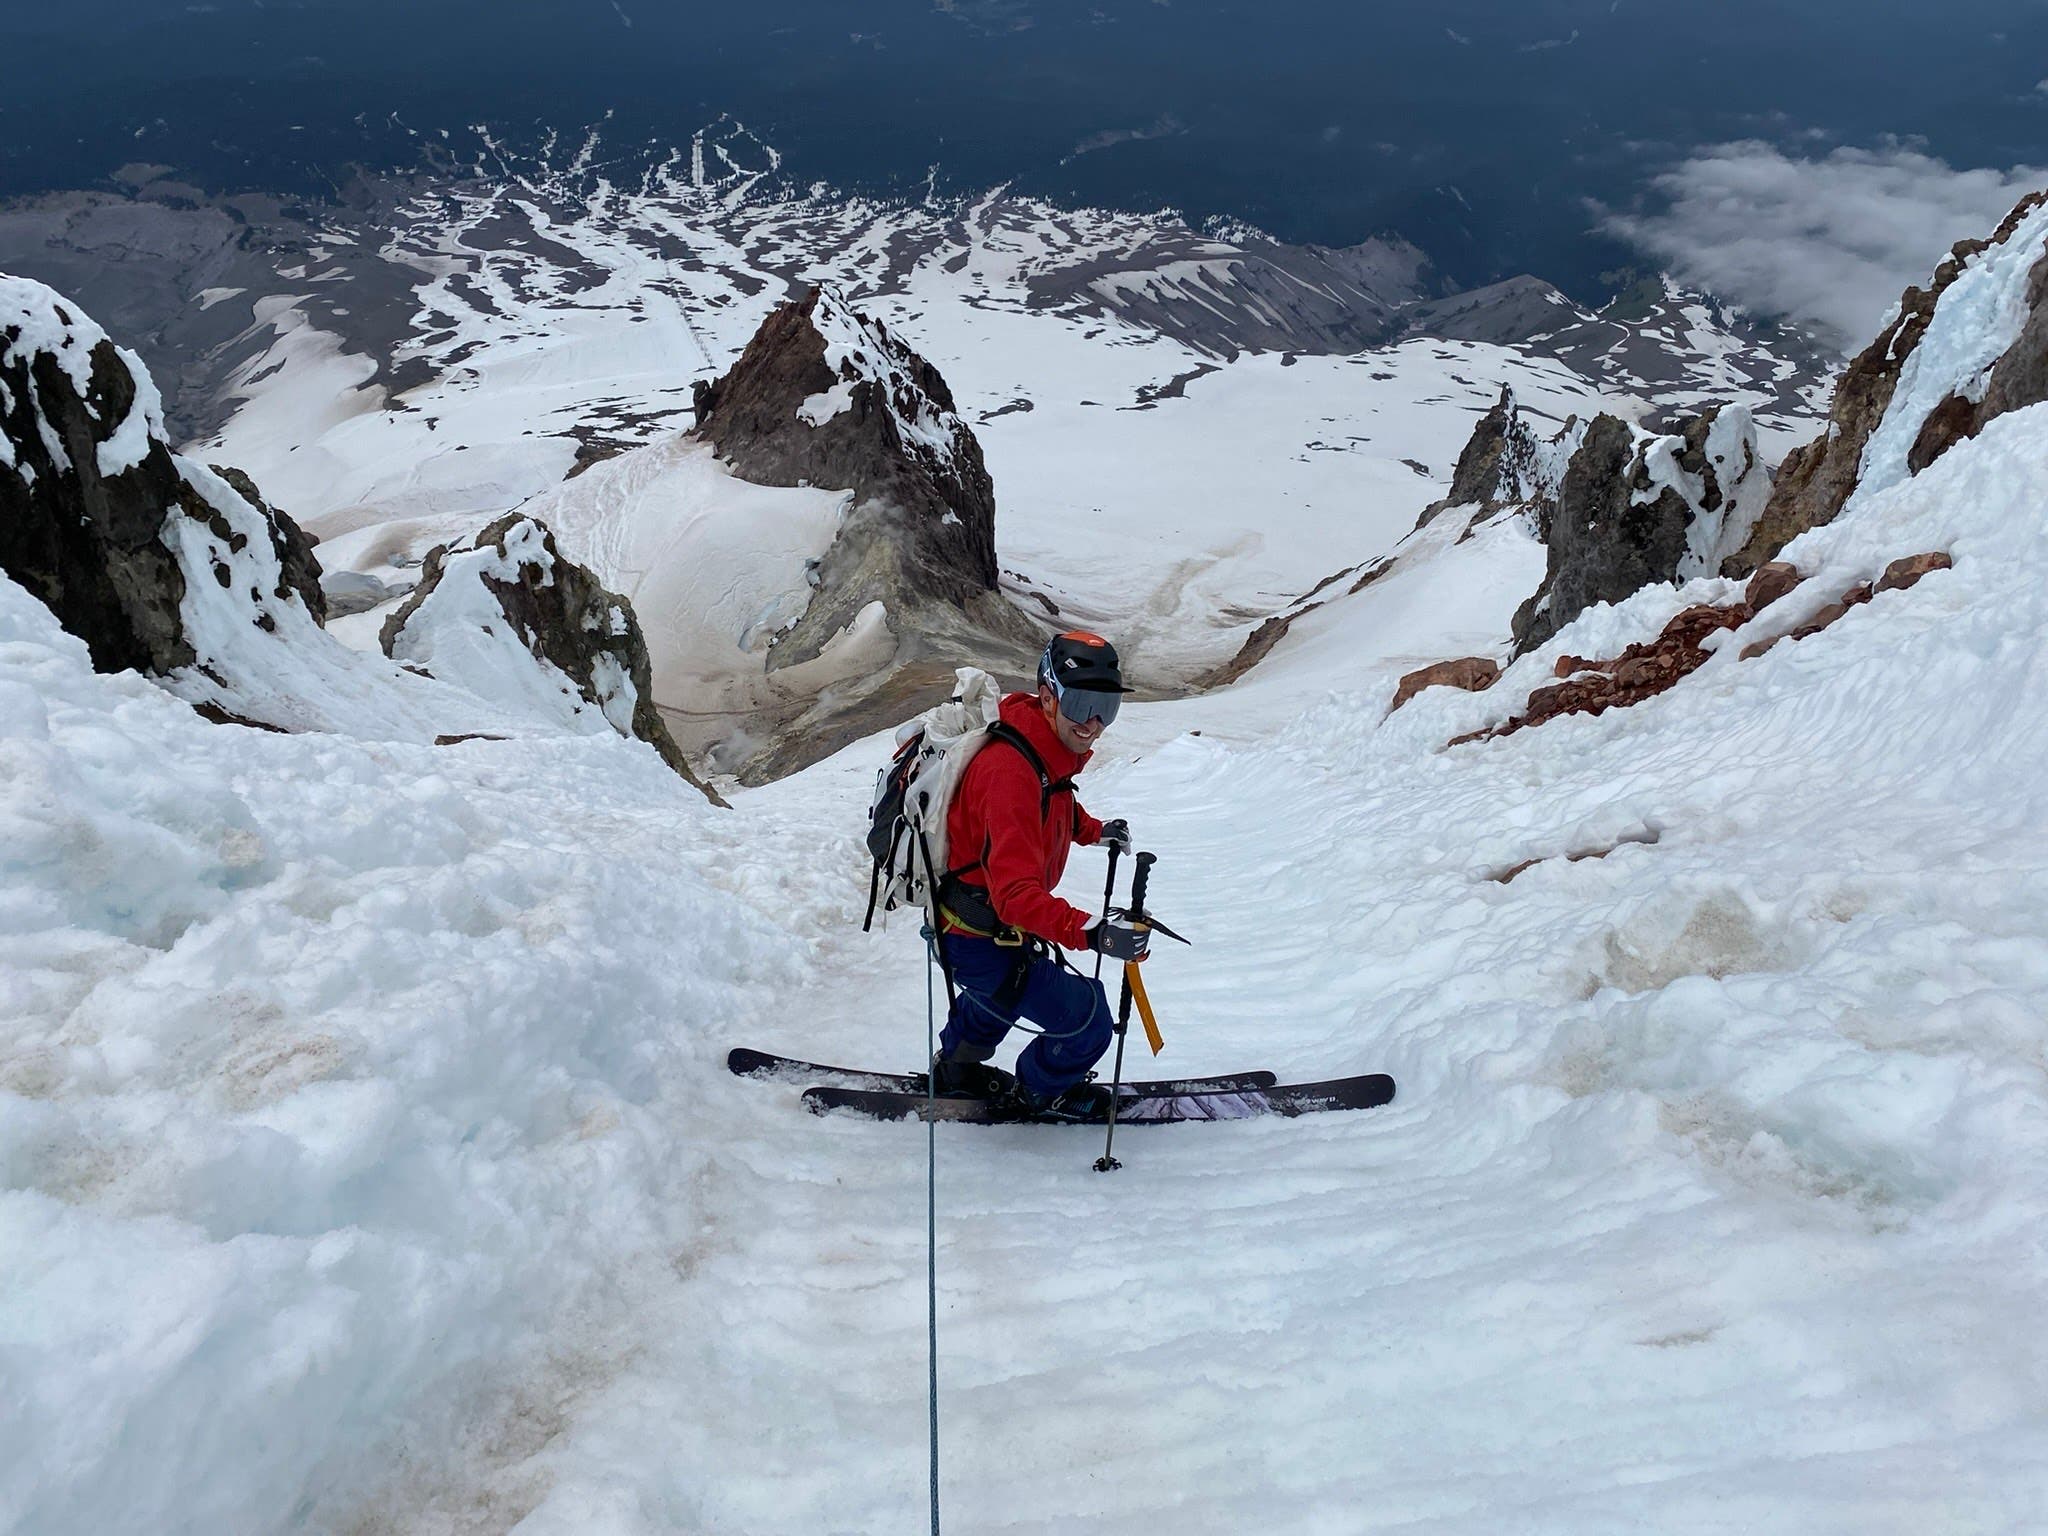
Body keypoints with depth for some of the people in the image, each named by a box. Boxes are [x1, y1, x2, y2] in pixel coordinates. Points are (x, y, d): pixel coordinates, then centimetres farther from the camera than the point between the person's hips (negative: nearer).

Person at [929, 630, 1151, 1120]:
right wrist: (1090, 932, -54)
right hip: (981, 940, -10)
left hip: (1000, 924, 10)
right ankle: (1040, 1092, 28)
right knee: (1087, 1022, -2)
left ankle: (956, 1068, 62)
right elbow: (1015, 892, -43)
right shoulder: (1010, 770, -36)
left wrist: (1094, 831, 19)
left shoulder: (1047, 747, -5)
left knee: (1000, 995, 38)